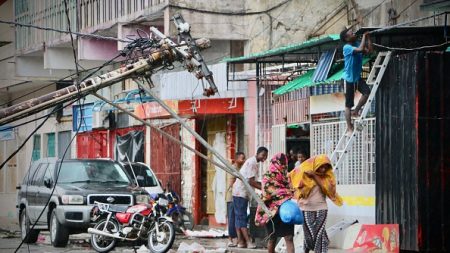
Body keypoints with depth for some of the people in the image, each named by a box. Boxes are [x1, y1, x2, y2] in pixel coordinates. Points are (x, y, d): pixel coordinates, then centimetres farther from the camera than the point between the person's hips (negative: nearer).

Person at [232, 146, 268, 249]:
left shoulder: (254, 163, 16)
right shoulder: (252, 163, -15)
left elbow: (251, 181, 16)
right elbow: (251, 182, -21)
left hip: (243, 193, 10)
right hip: (241, 193, -10)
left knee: (239, 217, 8)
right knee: (242, 217, -11)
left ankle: (240, 241, 9)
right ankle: (248, 242, -14)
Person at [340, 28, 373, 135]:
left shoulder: (357, 44, 5)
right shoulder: (347, 47, -18)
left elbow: (369, 50, -2)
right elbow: (360, 49, -32)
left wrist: (368, 38, -4)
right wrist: (364, 37, -21)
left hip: (357, 77, 6)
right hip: (349, 79, -6)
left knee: (367, 92, -19)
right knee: (348, 105, 0)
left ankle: (356, 111, 4)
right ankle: (349, 128, 6)